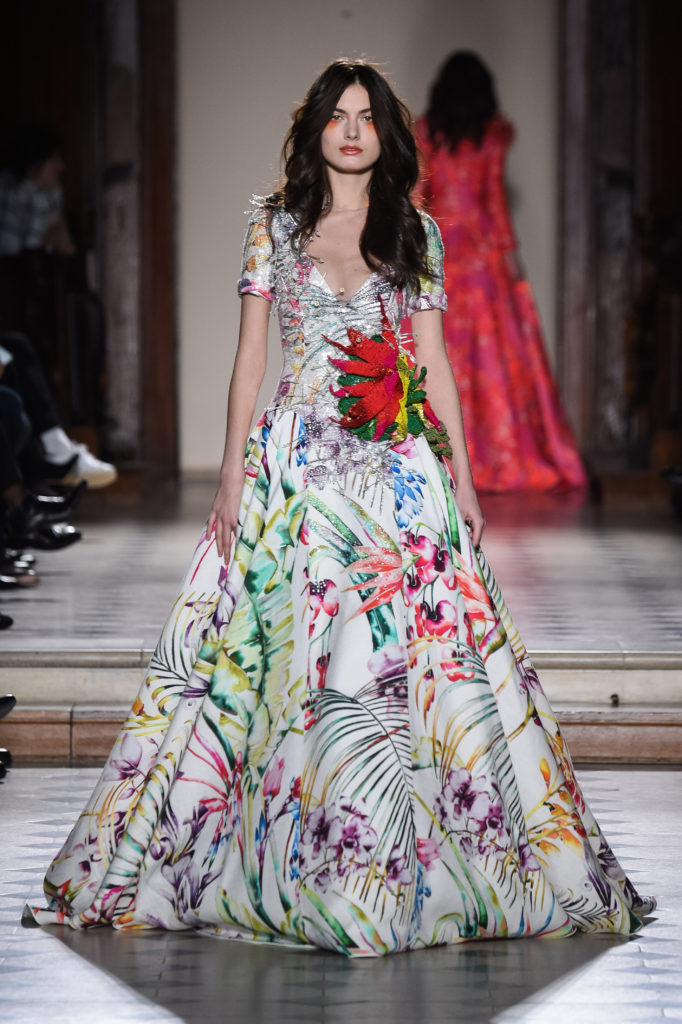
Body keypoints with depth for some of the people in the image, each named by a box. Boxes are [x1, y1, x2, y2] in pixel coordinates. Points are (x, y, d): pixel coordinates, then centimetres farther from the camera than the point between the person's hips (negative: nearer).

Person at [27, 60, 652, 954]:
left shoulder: (416, 233, 9)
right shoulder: (274, 225, 7)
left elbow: (435, 361, 9)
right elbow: (250, 353, 6)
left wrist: (463, 475, 3)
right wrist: (234, 472, -2)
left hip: (400, 466, 1)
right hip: (298, 460, -1)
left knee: (418, 652, -5)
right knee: (292, 655, -4)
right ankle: (294, 867, 4)